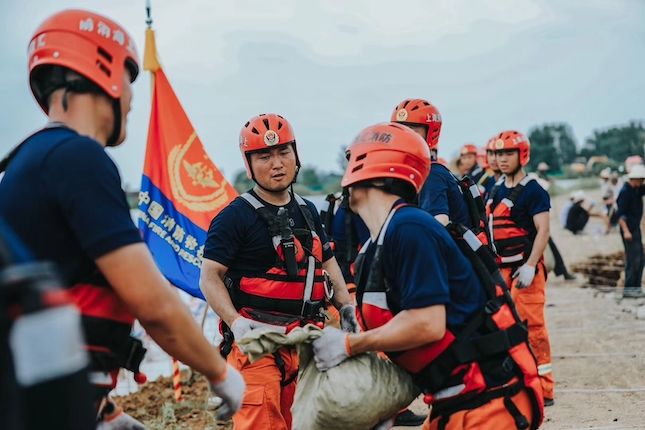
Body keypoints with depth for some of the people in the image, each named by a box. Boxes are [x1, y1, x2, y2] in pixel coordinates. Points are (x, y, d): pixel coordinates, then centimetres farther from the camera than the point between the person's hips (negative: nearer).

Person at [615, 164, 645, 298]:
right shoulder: (625, 192, -16)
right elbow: (620, 214, -20)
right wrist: (626, 231, -25)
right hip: (629, 230, -10)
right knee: (633, 259, -9)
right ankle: (628, 289, -5)